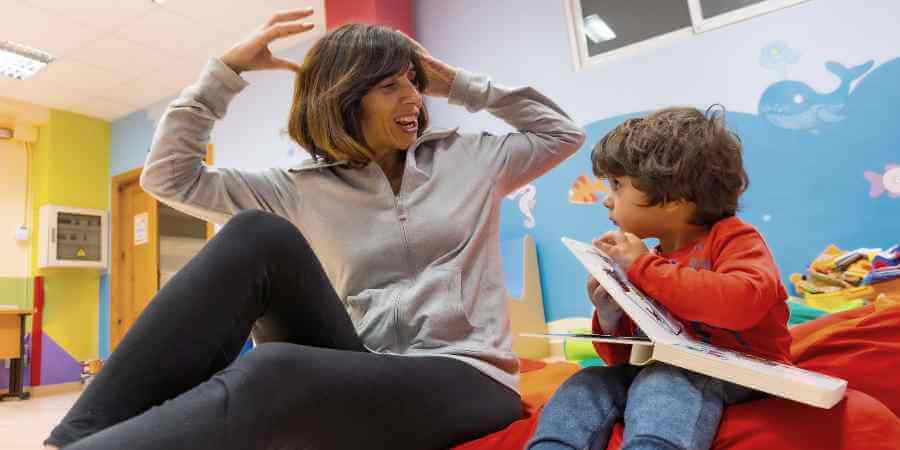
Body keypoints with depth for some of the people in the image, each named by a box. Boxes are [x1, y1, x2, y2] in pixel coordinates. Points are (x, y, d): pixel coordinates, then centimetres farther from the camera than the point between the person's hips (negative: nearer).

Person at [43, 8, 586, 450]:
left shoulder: (466, 159, 12)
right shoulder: (302, 189, 8)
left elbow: (564, 133, 20)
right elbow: (169, 176, 8)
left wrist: (461, 84, 13)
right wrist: (227, 68, 3)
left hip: (465, 380, -1)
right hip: (363, 373, 2)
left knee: (271, 374, -35)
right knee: (260, 237, -24)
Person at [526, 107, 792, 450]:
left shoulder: (732, 237, -5)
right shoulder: (647, 262, 12)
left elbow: (742, 303, -31)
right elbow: (625, 358, 18)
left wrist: (644, 266, -24)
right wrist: (610, 321, -6)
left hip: (738, 376, -6)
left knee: (664, 381, -35)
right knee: (584, 385, -11)